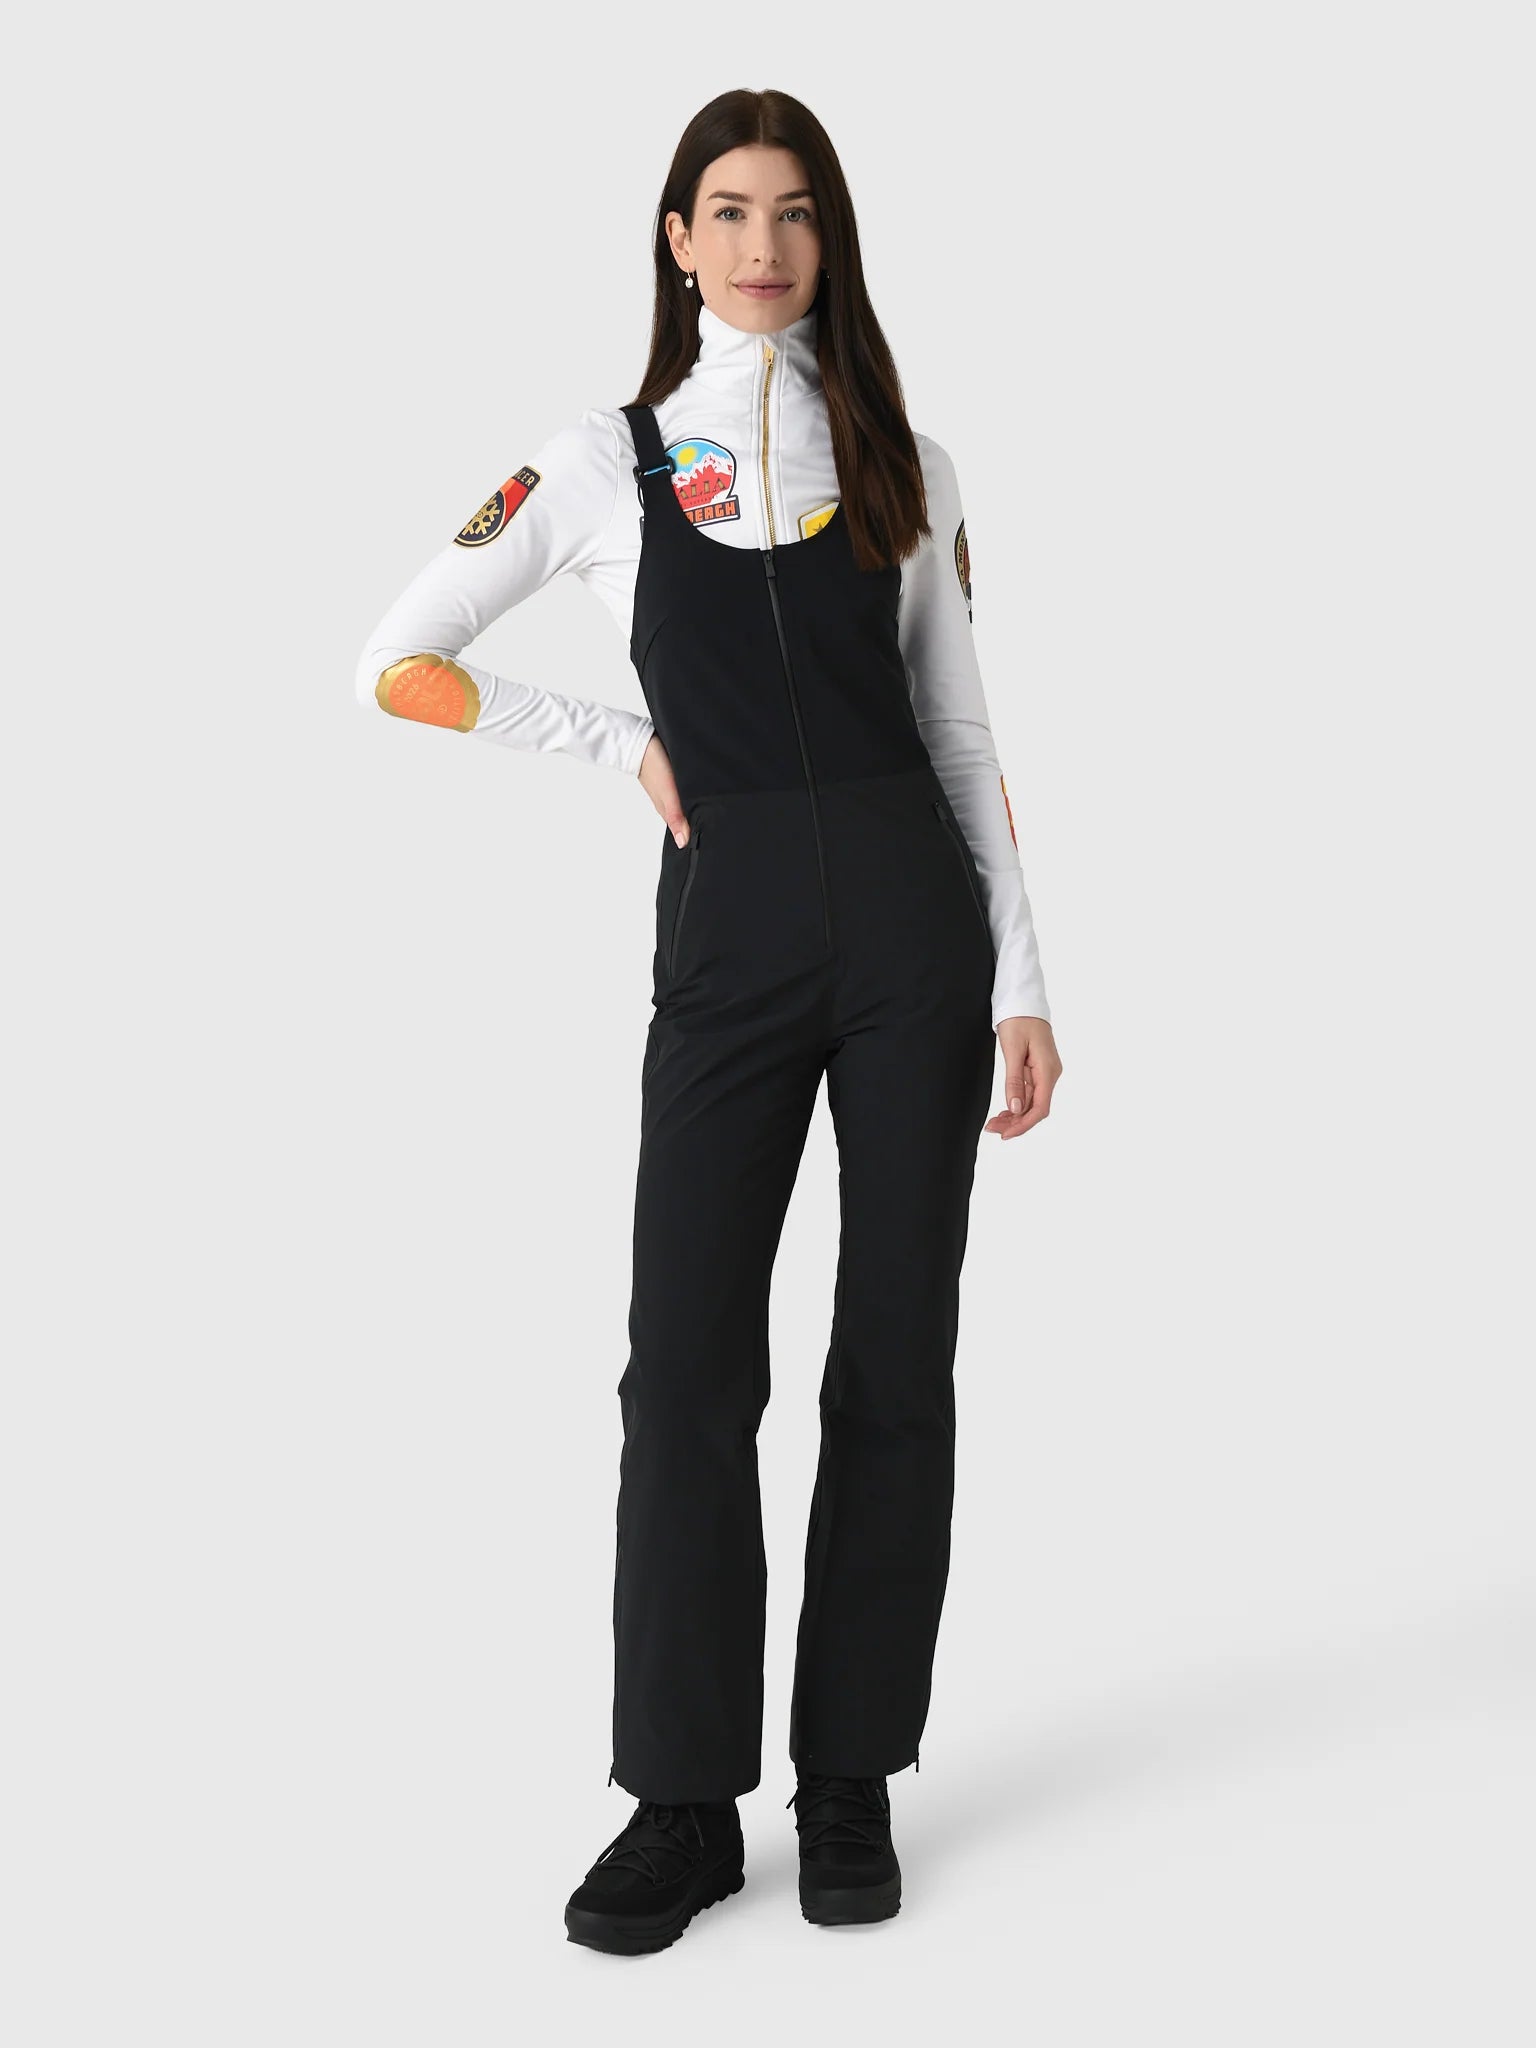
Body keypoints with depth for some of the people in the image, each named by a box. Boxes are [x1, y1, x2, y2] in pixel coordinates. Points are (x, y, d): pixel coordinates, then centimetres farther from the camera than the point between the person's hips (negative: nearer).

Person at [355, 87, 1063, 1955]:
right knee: (689, 1364, -4)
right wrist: (629, 748, 3)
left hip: (913, 916, 1)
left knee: (893, 1359, 4)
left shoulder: (903, 467, 10)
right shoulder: (606, 462, 7)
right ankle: (685, 1805, 10)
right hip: (728, 939, -1)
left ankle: (853, 1784, 17)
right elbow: (396, 669, 8)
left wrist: (1023, 980, 4)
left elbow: (961, 732, 10)